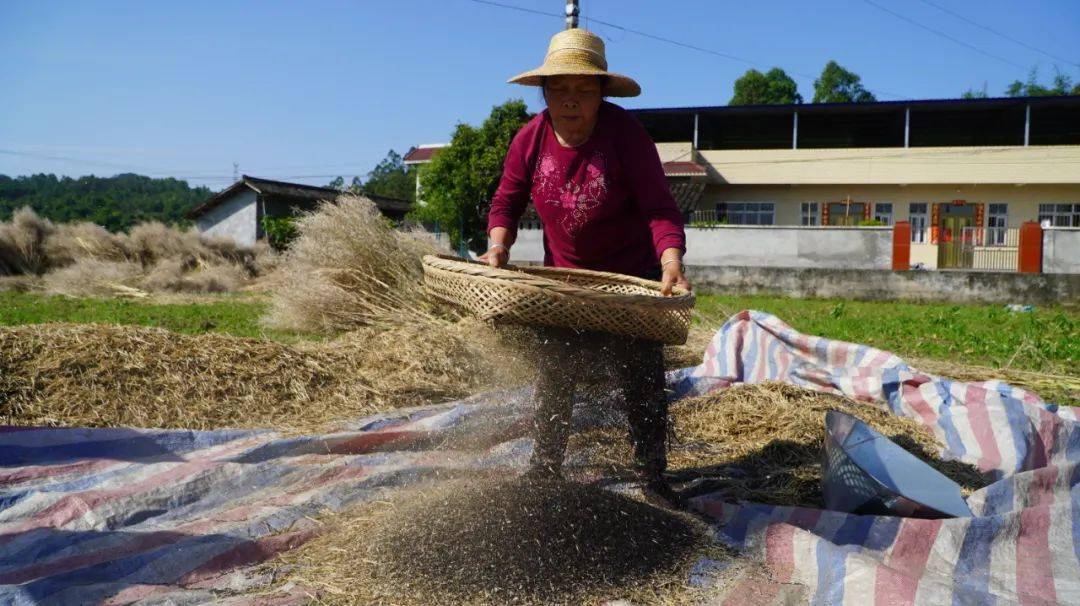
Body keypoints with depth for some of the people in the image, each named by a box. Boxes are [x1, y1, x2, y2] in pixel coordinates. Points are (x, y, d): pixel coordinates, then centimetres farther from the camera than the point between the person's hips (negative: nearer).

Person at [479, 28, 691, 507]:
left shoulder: (626, 134, -24)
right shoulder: (530, 139, -12)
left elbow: (659, 209, -27)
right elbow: (507, 201, -3)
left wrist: (672, 264, -43)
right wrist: (498, 247, -21)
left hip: (632, 278, -3)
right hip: (564, 276, 4)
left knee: (641, 379, 0)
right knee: (553, 377, 13)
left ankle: (652, 479, 15)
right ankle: (544, 469, 28)